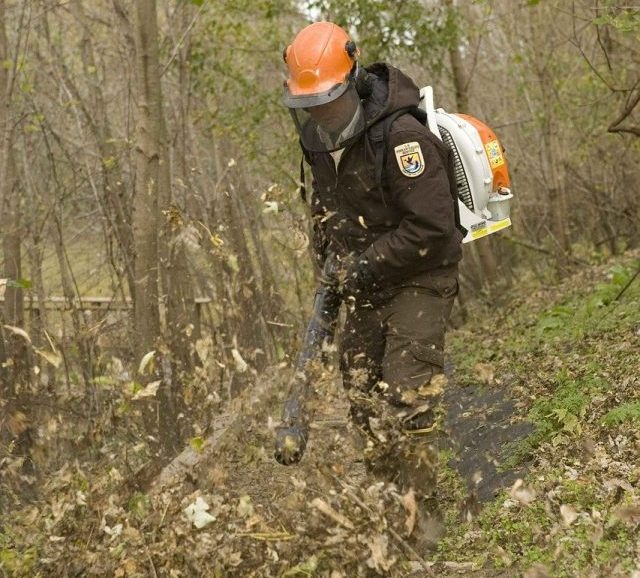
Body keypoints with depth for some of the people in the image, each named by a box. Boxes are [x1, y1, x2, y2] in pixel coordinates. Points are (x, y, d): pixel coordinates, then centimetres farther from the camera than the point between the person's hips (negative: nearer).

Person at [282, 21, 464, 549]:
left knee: (405, 404, -11)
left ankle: (425, 516, 1)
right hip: (368, 287, 8)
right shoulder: (323, 140, 2)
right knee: (362, 396, 10)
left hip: (419, 282, -8)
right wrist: (330, 270, 9)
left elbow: (432, 229, -26)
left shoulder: (400, 137, -25)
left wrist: (362, 268, -20)